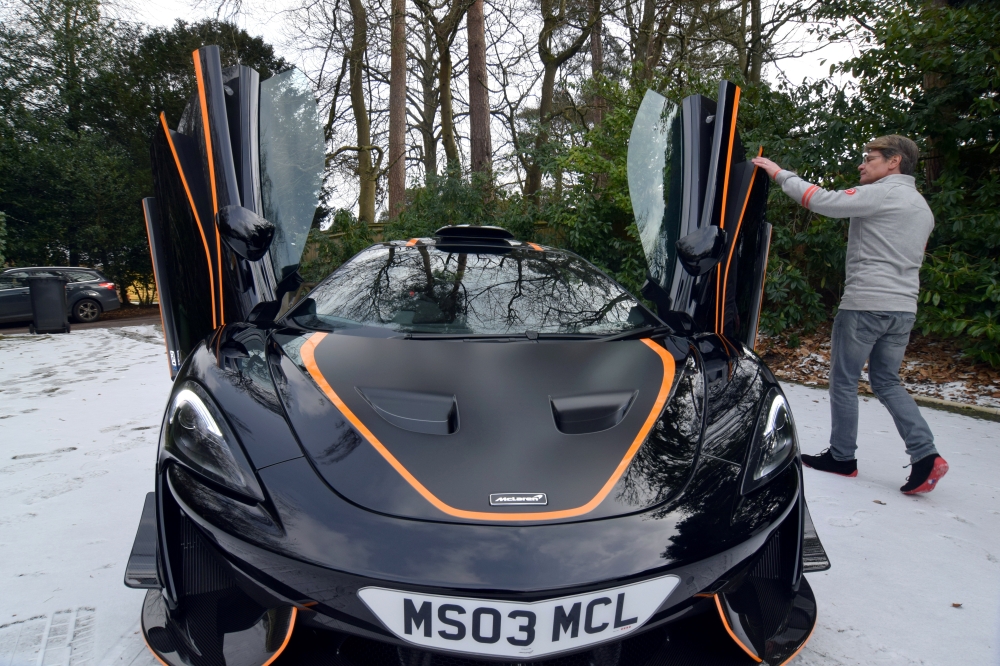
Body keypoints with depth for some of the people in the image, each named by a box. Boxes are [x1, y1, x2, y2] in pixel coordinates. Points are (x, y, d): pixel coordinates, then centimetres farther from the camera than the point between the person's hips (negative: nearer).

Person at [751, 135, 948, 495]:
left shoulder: (883, 193, -10)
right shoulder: (922, 207, 20)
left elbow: (823, 200, -19)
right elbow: (908, 259, 23)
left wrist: (780, 174, -10)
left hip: (864, 304, -9)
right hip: (903, 308, 9)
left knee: (844, 381, 4)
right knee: (887, 383, 15)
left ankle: (842, 457, 13)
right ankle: (925, 455, 4)